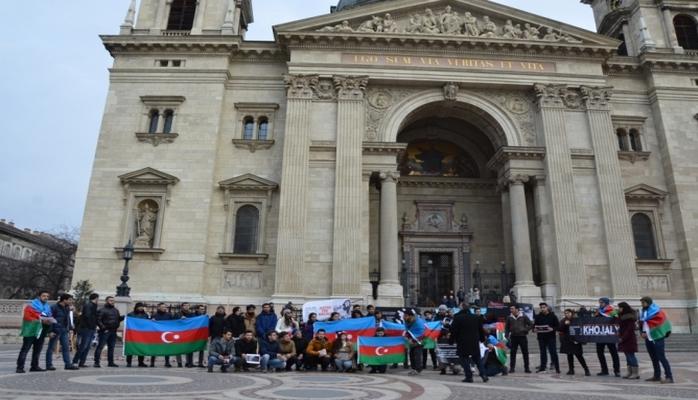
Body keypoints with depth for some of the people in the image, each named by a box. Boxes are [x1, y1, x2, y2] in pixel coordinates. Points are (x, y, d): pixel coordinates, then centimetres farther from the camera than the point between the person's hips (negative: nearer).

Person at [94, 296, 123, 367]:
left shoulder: (116, 310, 17)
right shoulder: (102, 310, -4)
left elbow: (119, 318, 20)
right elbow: (98, 320, -10)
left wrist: (124, 317, 1)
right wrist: (103, 327, -20)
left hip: (113, 332, 7)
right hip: (105, 331, -7)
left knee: (111, 347, 11)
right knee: (100, 346, -4)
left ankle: (110, 362, 17)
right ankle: (96, 362, 0)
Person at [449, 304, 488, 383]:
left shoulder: (457, 318, -7)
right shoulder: (476, 318, 9)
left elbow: (453, 331, -8)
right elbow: (481, 330, 16)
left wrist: (451, 341, -1)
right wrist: (482, 339, 26)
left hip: (463, 343, -5)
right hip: (475, 343, 5)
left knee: (464, 359, 3)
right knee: (477, 359, 15)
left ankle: (469, 376, -2)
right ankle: (483, 375, 7)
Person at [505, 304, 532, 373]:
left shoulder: (524, 317, -2)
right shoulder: (509, 318, 4)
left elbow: (531, 324, 3)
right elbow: (506, 327, 10)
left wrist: (526, 330, -9)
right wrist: (507, 336, 2)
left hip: (522, 337, -1)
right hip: (513, 337, 2)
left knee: (525, 353, 3)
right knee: (513, 353, 3)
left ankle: (526, 368, 13)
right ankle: (512, 368, 9)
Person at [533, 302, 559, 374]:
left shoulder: (552, 316, -1)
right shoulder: (538, 316, 7)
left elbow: (558, 325, -1)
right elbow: (534, 325, 14)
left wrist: (553, 329, -18)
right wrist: (535, 329, -7)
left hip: (551, 337, -3)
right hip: (541, 337, 3)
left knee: (553, 352, -4)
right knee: (543, 352, 10)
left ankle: (557, 368, 3)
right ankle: (542, 367, 17)